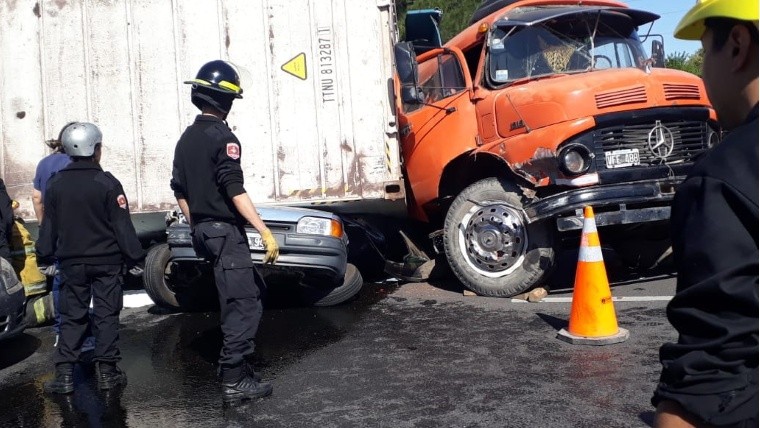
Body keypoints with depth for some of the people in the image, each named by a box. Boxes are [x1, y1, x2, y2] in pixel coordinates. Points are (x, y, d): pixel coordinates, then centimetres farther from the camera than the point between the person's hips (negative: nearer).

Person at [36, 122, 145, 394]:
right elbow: (122, 226, -9)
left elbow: (49, 226, 6)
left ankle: (64, 374, 6)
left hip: (71, 263, 3)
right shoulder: (107, 183, -11)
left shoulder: (55, 185, 0)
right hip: (107, 262, -3)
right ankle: (106, 371, 7)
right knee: (106, 315, 5)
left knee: (71, 317, 9)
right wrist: (135, 259, -3)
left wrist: (45, 259, 17)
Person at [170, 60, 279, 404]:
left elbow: (180, 190, 17)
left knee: (252, 292, 19)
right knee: (243, 305, -5)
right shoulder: (223, 137, -13)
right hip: (225, 230, -9)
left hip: (203, 231, 9)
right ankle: (234, 380, -3)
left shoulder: (186, 138, 14)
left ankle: (239, 362, 23)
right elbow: (235, 191, -22)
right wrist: (265, 231, -23)